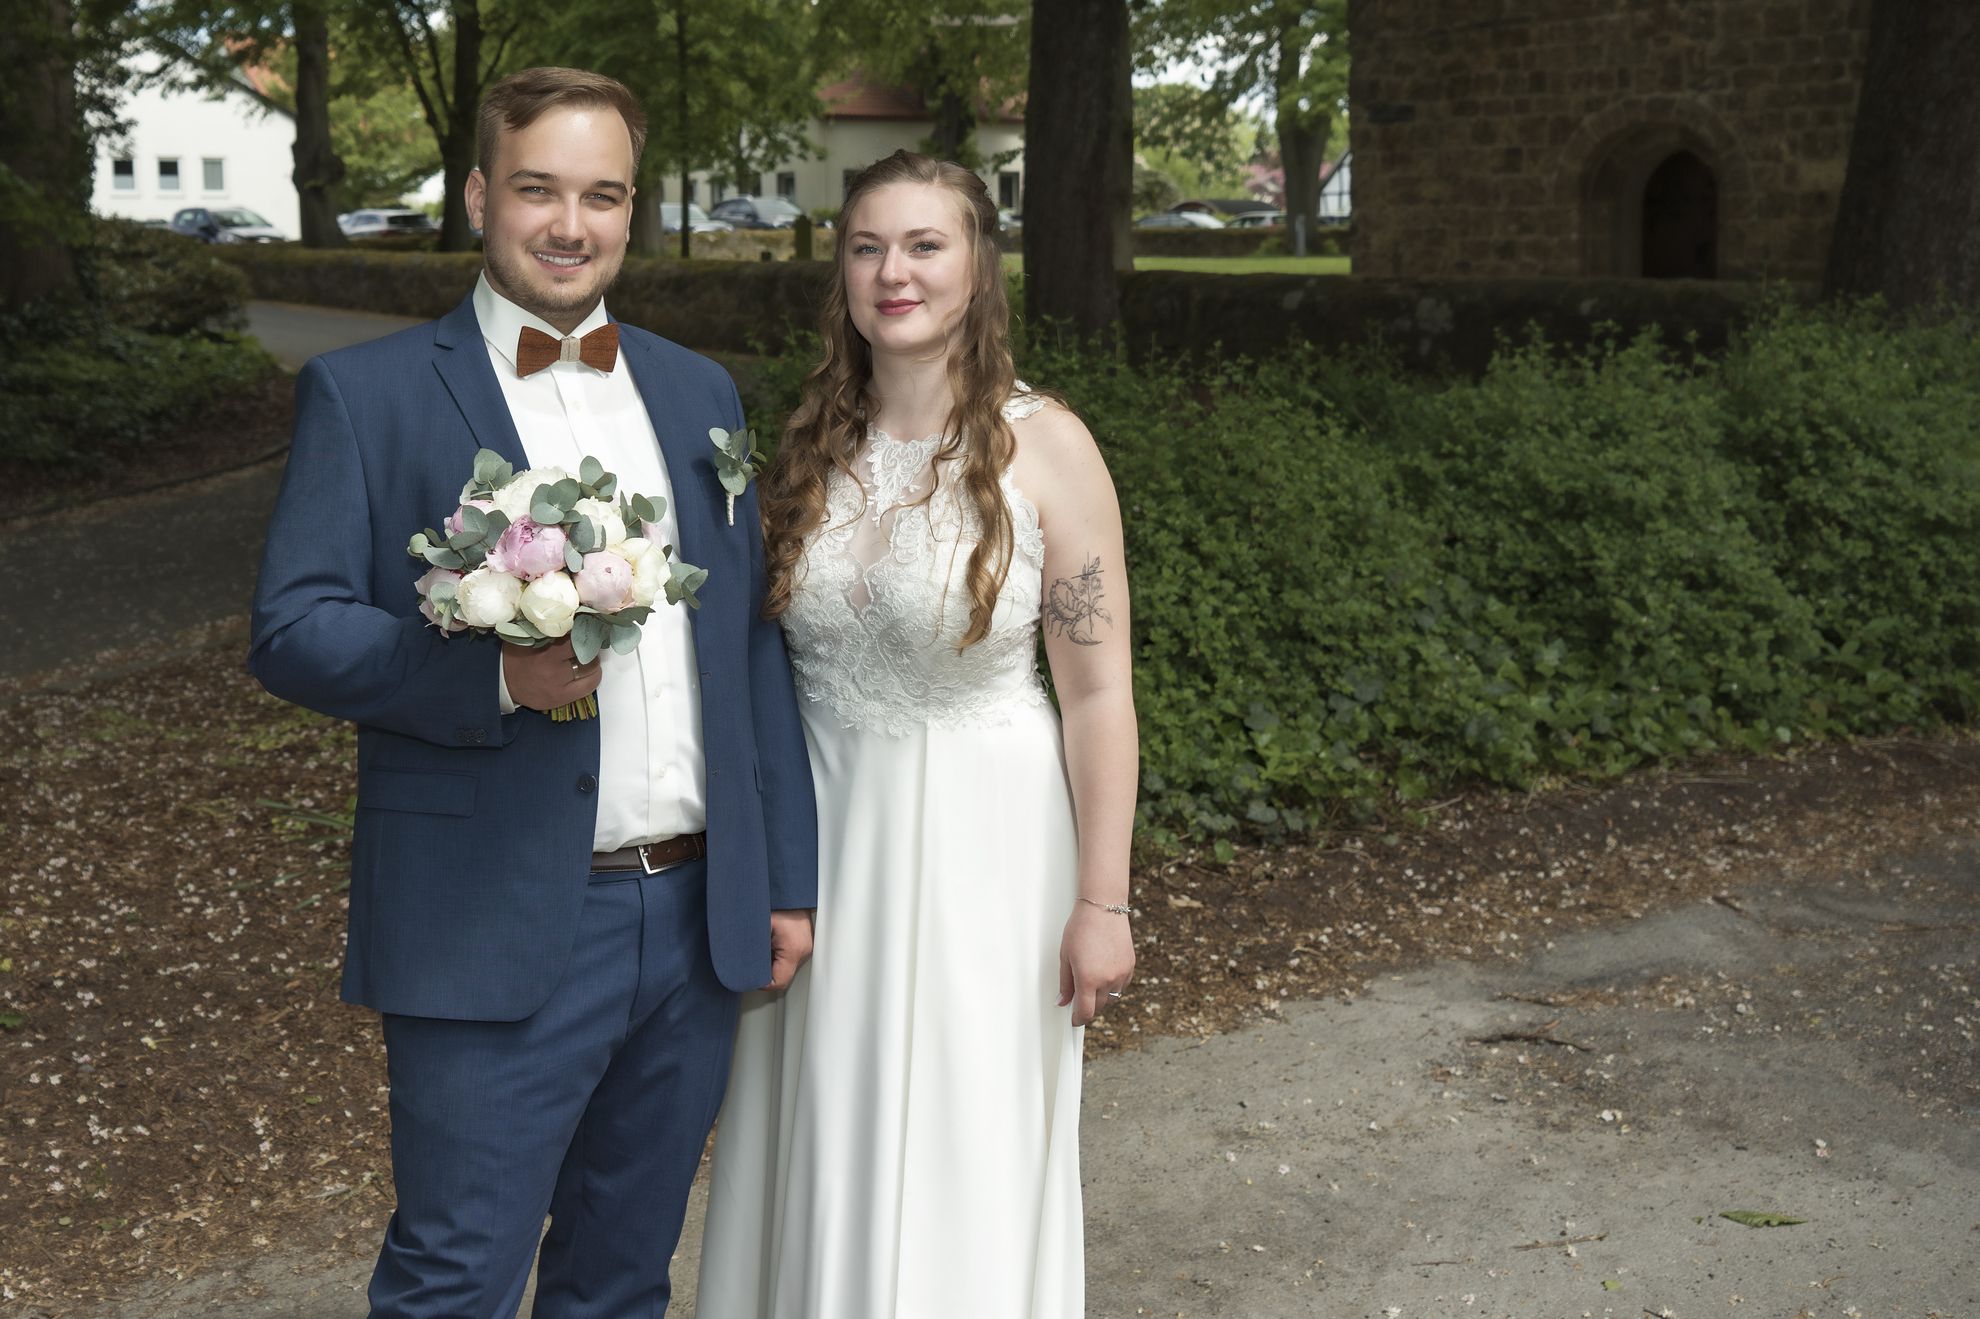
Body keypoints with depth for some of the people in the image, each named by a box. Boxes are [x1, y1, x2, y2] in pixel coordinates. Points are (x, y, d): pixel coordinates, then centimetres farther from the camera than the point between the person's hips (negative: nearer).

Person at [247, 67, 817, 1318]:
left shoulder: (699, 392, 12)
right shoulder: (366, 393, -2)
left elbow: (752, 638, 13)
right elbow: (292, 628, -8)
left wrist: (788, 873, 10)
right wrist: (494, 677, -24)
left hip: (698, 919, 5)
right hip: (500, 931, -5)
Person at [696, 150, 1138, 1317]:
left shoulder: (1044, 446, -11)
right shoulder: (814, 442, 3)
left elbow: (1099, 695, -11)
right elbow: (768, 658, 10)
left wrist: (1102, 903, -12)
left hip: (983, 839, -4)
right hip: (824, 836, 4)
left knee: (961, 1167, 7)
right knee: (821, 1161, 14)